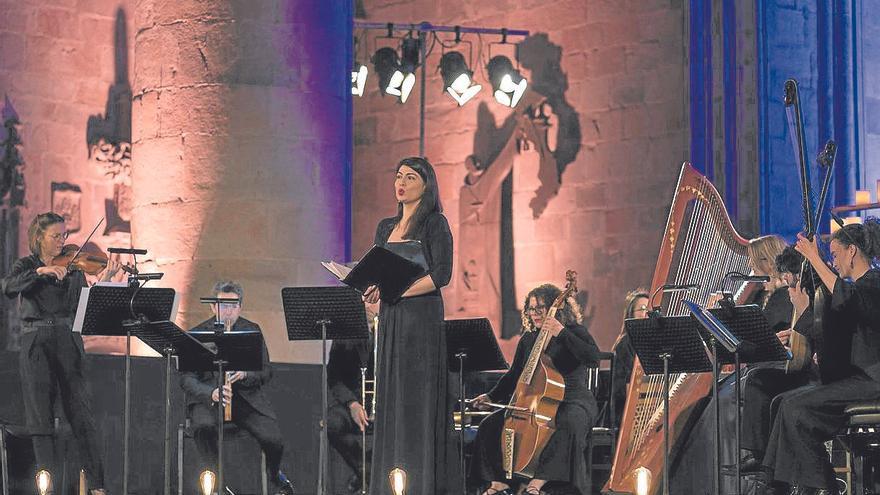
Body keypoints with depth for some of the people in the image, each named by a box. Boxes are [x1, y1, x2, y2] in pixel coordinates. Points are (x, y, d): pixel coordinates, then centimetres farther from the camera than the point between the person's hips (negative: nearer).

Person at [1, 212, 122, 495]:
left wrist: (103, 282, -17)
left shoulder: (73, 268, 9)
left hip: (68, 342, 1)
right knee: (41, 415, -1)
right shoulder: (26, 266, 7)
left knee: (81, 413, -4)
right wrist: (40, 271, -24)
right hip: (35, 344, 0)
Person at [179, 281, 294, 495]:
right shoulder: (196, 334, -1)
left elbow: (266, 372, 4)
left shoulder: (252, 330, 7)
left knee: (273, 439, -20)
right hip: (207, 397, -2)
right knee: (204, 427, -37)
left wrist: (244, 375, -19)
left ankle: (274, 476, 16)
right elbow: (187, 379, -9)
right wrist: (211, 393, -30)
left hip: (246, 396, 2)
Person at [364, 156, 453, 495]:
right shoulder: (386, 227, 16)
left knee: (418, 399, -8)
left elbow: (441, 275, -13)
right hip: (390, 320, 7)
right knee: (390, 400, 5)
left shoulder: (434, 223, -4)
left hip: (422, 317, -7)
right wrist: (372, 290, -5)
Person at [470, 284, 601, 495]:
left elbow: (594, 358, -23)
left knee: (569, 424, -42)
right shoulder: (528, 339, 14)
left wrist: (562, 333, -26)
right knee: (490, 425, -12)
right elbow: (514, 375, 21)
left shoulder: (575, 332, -4)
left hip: (572, 401, -6)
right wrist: (492, 397, 6)